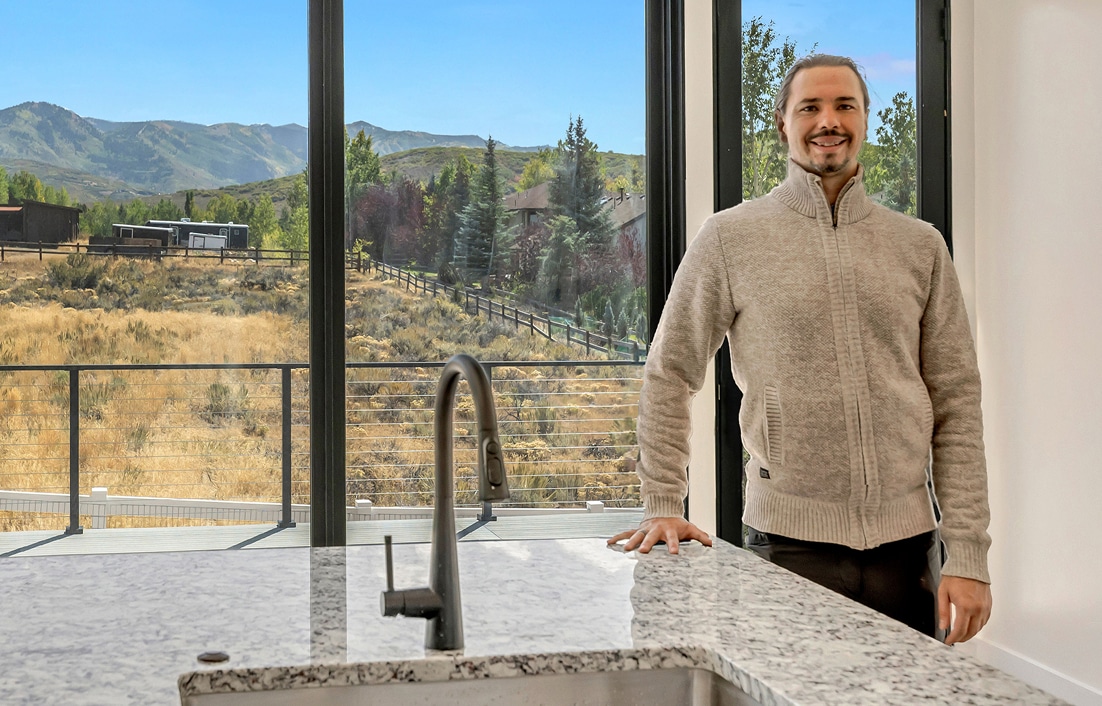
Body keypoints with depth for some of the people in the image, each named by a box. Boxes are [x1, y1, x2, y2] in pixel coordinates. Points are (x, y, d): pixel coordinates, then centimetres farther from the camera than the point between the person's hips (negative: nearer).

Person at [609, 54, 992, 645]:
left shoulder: (920, 246, 8)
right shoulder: (732, 238, 1)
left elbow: (957, 406, 6)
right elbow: (669, 374, 6)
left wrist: (968, 553, 0)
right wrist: (663, 505, -1)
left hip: (906, 542, 3)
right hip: (791, 539, -2)